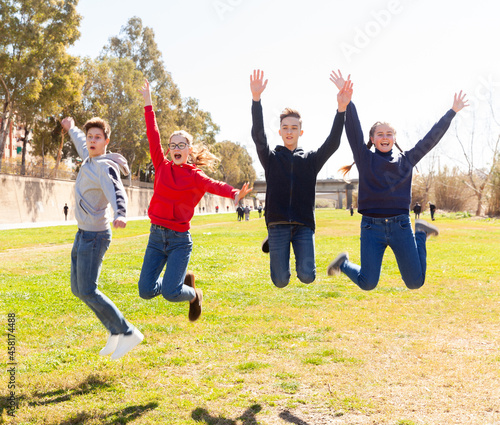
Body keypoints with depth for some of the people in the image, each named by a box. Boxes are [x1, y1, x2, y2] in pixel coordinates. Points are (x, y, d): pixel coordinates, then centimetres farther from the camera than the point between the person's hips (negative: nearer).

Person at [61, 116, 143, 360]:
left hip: (94, 236, -10)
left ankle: (128, 333, -1)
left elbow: (117, 193, -36)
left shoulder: (105, 167, -18)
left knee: (88, 291, -11)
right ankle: (115, 332, 19)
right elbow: (82, 144, 34)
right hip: (83, 233, 10)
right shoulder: (89, 158, 9)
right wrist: (71, 129, 52)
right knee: (77, 289, 12)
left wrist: (120, 214, -56)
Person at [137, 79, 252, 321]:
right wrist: (148, 103, 0)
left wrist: (234, 193, -47)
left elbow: (214, 185, -26)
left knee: (170, 293, -13)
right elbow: (153, 136, 2)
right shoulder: (162, 167, 4)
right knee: (146, 291, 0)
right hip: (156, 236, 4)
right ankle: (182, 279, 29)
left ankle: (193, 295, 23)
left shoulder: (194, 176, -6)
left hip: (179, 240, -4)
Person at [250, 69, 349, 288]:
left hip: (304, 224, 1)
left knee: (306, 276, -10)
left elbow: (333, 143, -3)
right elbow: (258, 135, -6)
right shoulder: (271, 157, 9)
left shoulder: (311, 159, 12)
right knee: (280, 281, -2)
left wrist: (341, 109, -18)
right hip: (277, 223, -1)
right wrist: (256, 99, -21)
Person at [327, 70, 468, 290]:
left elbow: (432, 138, 12)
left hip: (401, 226, 2)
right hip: (372, 227, -2)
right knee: (367, 284, -7)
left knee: (415, 283, 4)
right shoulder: (365, 158, 5)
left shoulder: (406, 160, 10)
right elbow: (354, 130, -3)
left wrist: (452, 112, 12)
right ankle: (343, 264, 26)